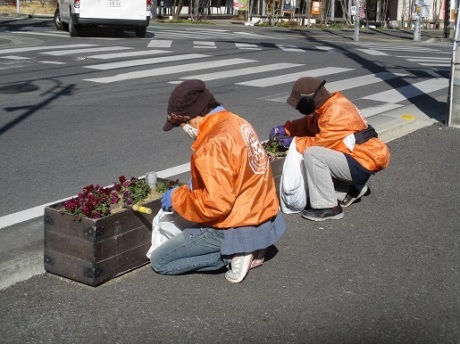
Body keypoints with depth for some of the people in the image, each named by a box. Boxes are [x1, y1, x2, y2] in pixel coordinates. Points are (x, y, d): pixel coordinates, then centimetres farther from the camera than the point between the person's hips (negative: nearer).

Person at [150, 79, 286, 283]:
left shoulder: (213, 146, -25)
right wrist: (196, 186, 11)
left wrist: (177, 198, -12)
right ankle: (247, 249, 12)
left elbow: (216, 204, -28)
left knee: (159, 261, 1)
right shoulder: (237, 123, 3)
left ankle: (233, 254, -5)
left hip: (237, 228, -9)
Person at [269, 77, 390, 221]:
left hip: (363, 162, -10)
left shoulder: (337, 113, -22)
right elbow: (309, 123, 17)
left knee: (312, 154, -24)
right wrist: (286, 128, 4)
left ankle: (327, 207, -17)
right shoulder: (330, 105, 6)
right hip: (359, 155, 10)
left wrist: (294, 141, -7)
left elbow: (321, 141, -19)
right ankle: (352, 189, 15)